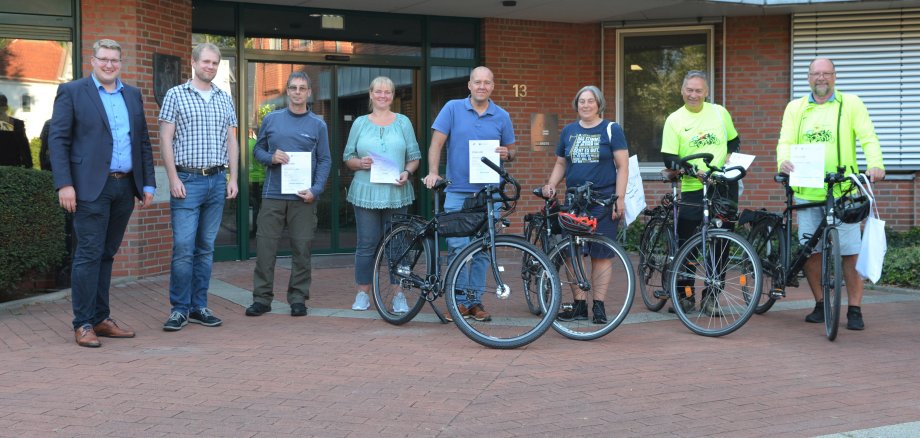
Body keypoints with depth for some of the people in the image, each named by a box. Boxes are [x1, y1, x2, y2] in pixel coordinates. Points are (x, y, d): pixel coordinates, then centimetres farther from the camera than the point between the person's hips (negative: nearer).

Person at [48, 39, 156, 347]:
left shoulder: (133, 95, 15)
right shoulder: (72, 92, 0)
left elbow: (143, 142, 17)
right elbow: (57, 139, -5)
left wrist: (148, 183, 10)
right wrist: (64, 184, -14)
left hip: (125, 187, 5)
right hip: (92, 186, -5)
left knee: (106, 254, 11)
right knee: (89, 254, -4)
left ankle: (101, 319, 17)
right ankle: (83, 324, 2)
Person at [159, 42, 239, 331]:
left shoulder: (225, 99, 13)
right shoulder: (176, 95, 0)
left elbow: (231, 141, 15)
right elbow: (166, 139, -3)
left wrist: (233, 177, 6)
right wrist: (173, 178, -10)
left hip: (217, 180, 4)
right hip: (187, 180, -4)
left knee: (206, 248, 8)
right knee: (183, 247, -8)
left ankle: (199, 307, 14)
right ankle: (179, 309, 0)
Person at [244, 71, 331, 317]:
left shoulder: (318, 125, 6)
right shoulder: (271, 120, 9)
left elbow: (325, 161, 3)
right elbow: (257, 150, 13)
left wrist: (316, 189, -10)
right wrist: (271, 158, -9)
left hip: (303, 197, -1)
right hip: (273, 195, 1)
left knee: (302, 249, 2)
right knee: (265, 246, -1)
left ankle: (298, 298, 12)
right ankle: (262, 298, 7)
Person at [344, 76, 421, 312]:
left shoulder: (403, 122, 9)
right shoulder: (360, 123, 10)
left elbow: (414, 157, 10)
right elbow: (347, 157, 11)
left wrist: (407, 172, -10)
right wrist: (360, 163, -10)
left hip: (396, 193, 0)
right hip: (366, 192, 0)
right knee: (366, 245, 1)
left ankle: (399, 295, 8)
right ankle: (362, 294, 11)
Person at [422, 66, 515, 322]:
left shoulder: (502, 116, 9)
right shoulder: (453, 109, 2)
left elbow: (511, 150, 16)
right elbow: (436, 143, -1)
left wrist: (507, 154, -8)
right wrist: (433, 172, -16)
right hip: (458, 191, -2)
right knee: (458, 246, -5)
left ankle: (475, 300, 14)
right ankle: (459, 302, 3)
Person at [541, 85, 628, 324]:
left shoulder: (611, 130, 2)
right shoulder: (568, 131, 13)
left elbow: (622, 166, -2)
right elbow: (560, 163, 20)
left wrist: (620, 198, -10)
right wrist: (551, 185, 2)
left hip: (603, 200, -4)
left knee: (601, 254, -2)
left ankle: (599, 305, 4)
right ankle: (579, 304, 10)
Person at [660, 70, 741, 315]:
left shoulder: (719, 112, 8)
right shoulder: (674, 120, 1)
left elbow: (734, 140, 21)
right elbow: (669, 159, -4)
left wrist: (731, 155, 0)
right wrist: (691, 169, -21)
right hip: (692, 190, -2)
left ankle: (710, 297, 12)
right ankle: (685, 295, 12)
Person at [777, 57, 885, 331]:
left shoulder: (851, 104, 5)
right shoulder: (795, 108, 13)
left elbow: (868, 138, -4)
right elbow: (786, 141, 4)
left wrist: (875, 164, -23)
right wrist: (783, 161, -19)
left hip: (843, 192, -2)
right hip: (806, 192, 2)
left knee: (850, 252, -5)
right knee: (811, 252, 4)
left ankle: (854, 310, 4)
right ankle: (820, 305, 19)